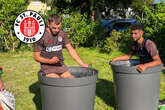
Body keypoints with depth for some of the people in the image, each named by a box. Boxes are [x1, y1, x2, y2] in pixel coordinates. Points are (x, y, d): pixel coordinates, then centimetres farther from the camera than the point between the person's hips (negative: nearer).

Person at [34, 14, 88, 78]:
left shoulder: (62, 34, 3)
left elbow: (71, 50, 11)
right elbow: (36, 57, -7)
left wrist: (82, 64, 6)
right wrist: (50, 61, -23)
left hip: (61, 66, 5)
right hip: (47, 68, -4)